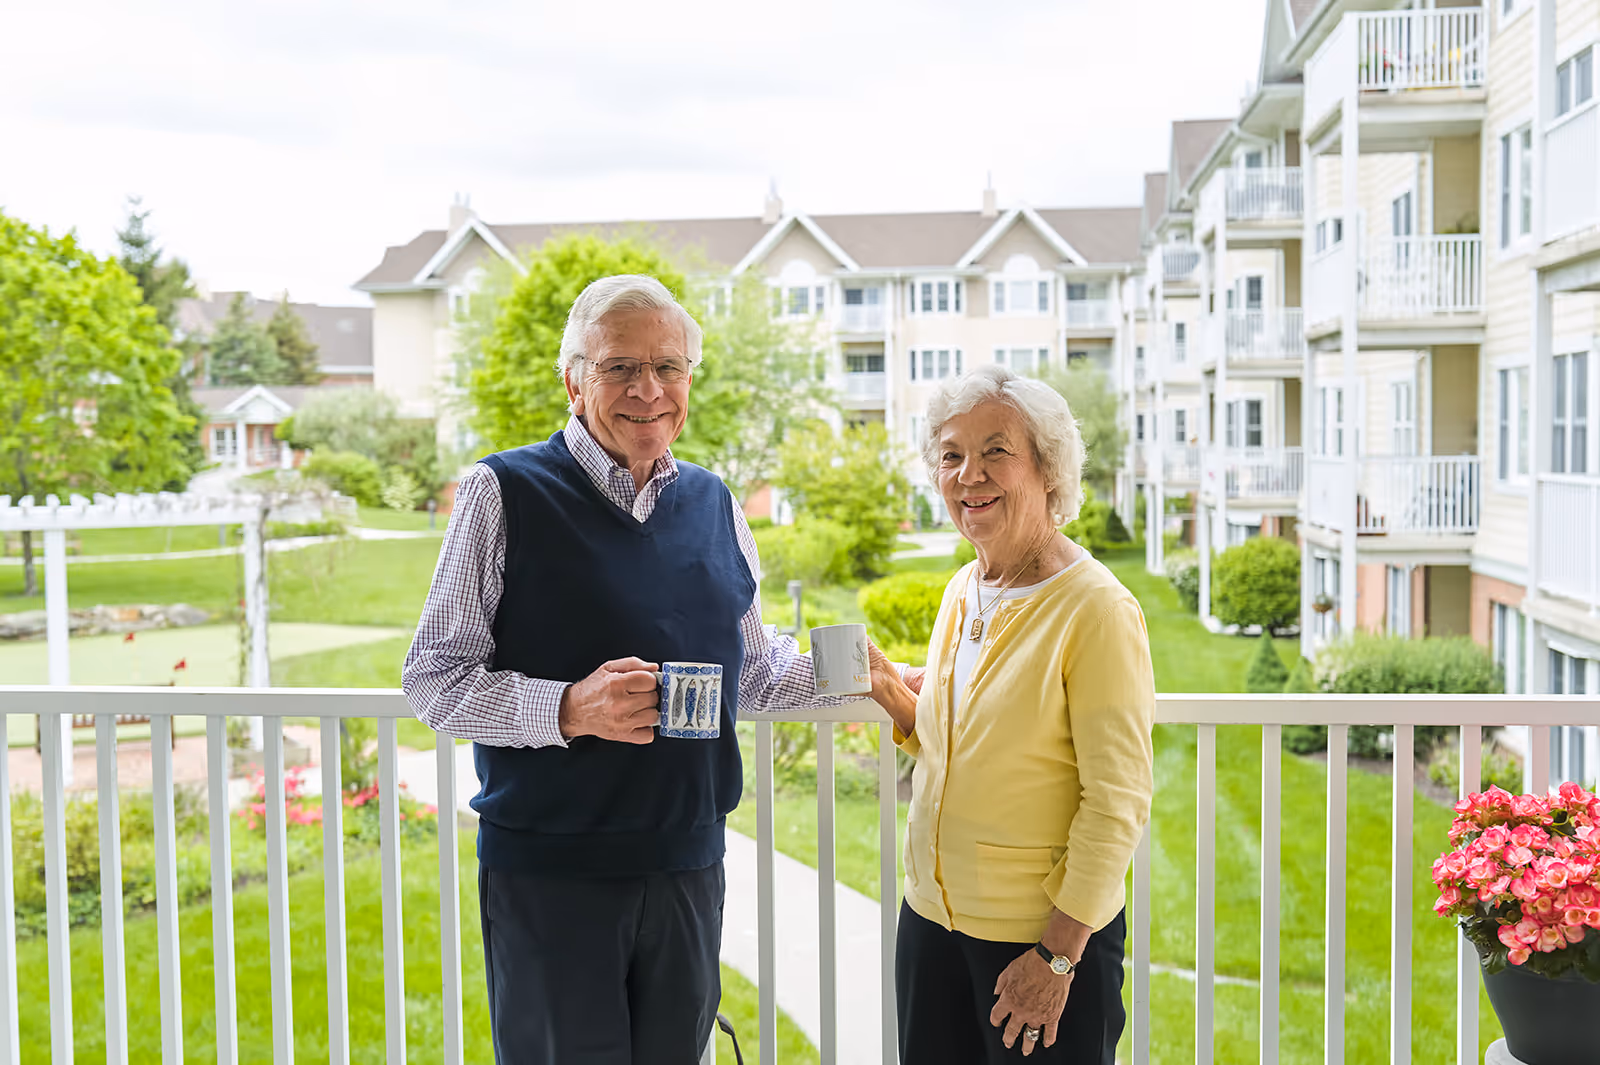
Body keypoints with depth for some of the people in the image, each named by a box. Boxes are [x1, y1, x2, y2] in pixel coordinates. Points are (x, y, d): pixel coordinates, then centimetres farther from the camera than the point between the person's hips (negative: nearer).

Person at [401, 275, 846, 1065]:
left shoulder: (714, 504, 11)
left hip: (687, 865, 5)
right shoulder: (505, 494, -6)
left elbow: (753, 670, 20)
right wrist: (568, 708, -24)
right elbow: (431, 681, -8)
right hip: (547, 872, -5)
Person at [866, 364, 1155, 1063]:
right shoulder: (963, 592, 7)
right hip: (933, 917, 7)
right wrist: (892, 694, 0)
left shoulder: (1095, 610, -16)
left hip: (1048, 931, -7)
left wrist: (1058, 953, -17)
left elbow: (1119, 801, -16)